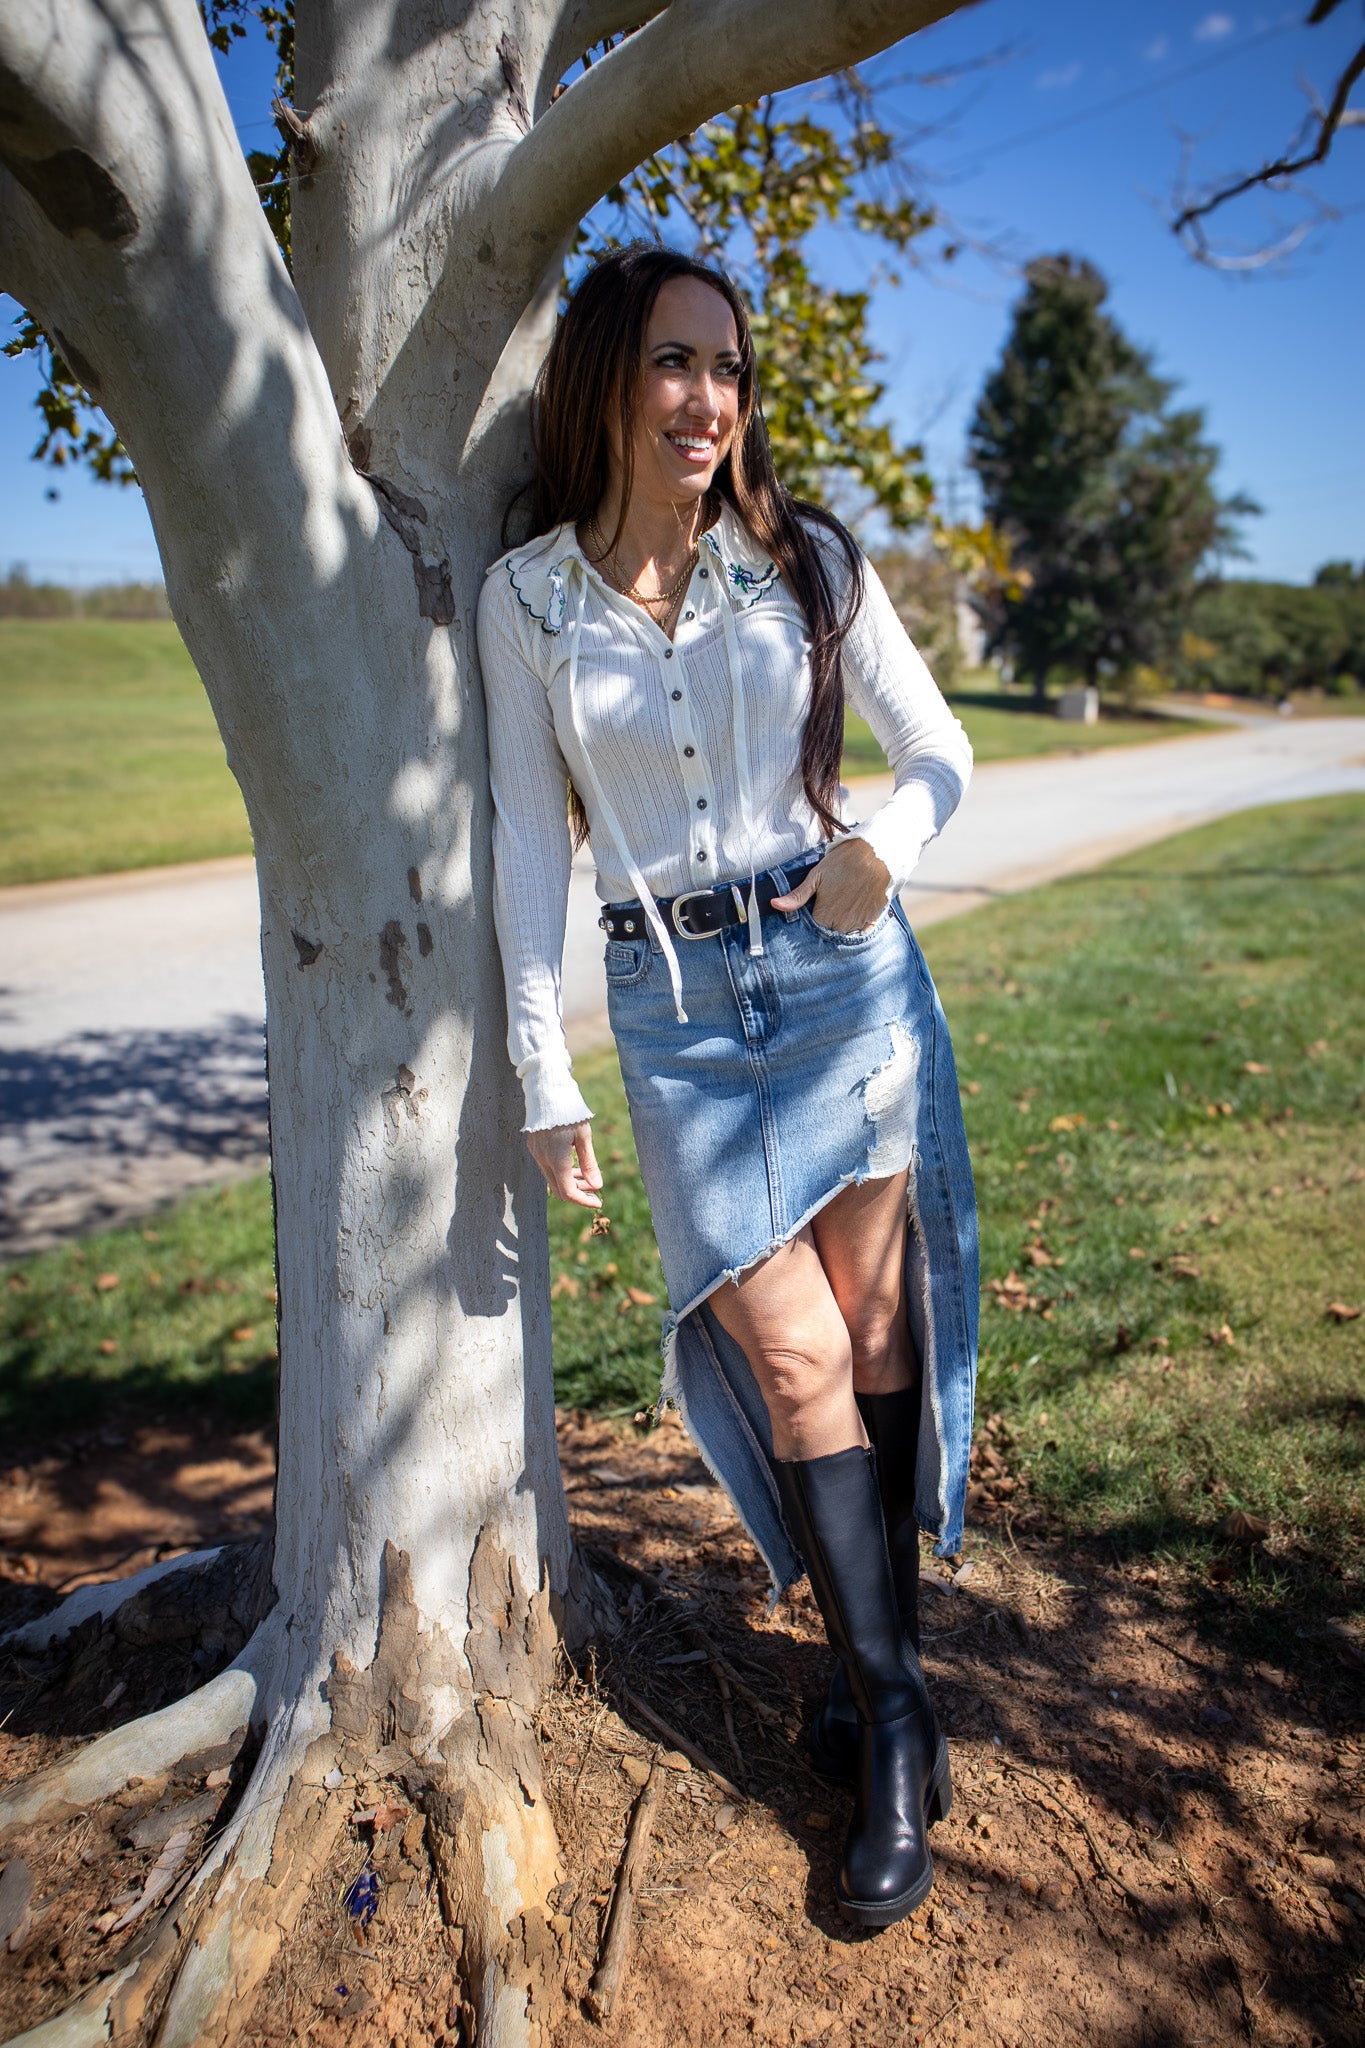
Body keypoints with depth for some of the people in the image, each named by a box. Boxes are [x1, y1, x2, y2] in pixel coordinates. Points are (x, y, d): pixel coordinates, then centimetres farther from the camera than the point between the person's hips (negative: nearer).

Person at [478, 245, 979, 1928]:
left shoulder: (805, 560, 3)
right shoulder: (526, 596, 2)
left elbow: (940, 750, 8)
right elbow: (528, 841, 2)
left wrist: (887, 840, -16)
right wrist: (544, 1076, -1)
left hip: (844, 968, 1)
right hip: (674, 1008, -1)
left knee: (872, 1337, 6)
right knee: (795, 1359, -4)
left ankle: (870, 1674, 25)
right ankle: (891, 1713, 15)